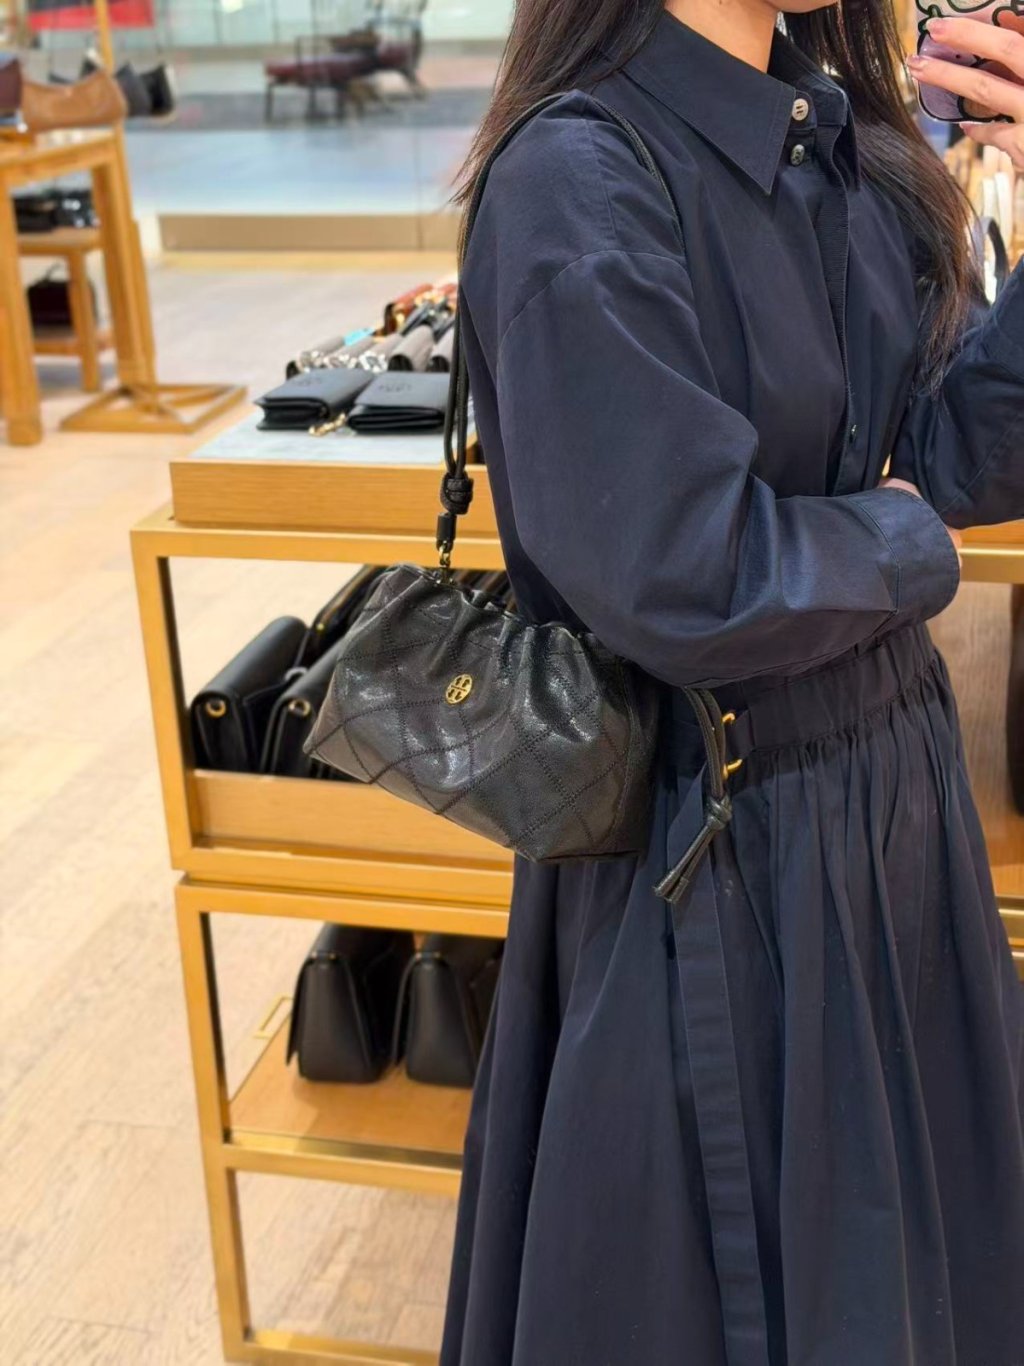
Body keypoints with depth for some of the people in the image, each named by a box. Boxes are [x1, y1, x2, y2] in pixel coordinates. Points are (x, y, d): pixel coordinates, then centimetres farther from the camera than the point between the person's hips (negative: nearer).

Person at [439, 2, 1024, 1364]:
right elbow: (684, 582, -27)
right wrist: (901, 541, -9)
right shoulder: (579, 181, -22)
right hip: (721, 840, -7)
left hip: (892, 760, 7)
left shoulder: (844, 146, 3)